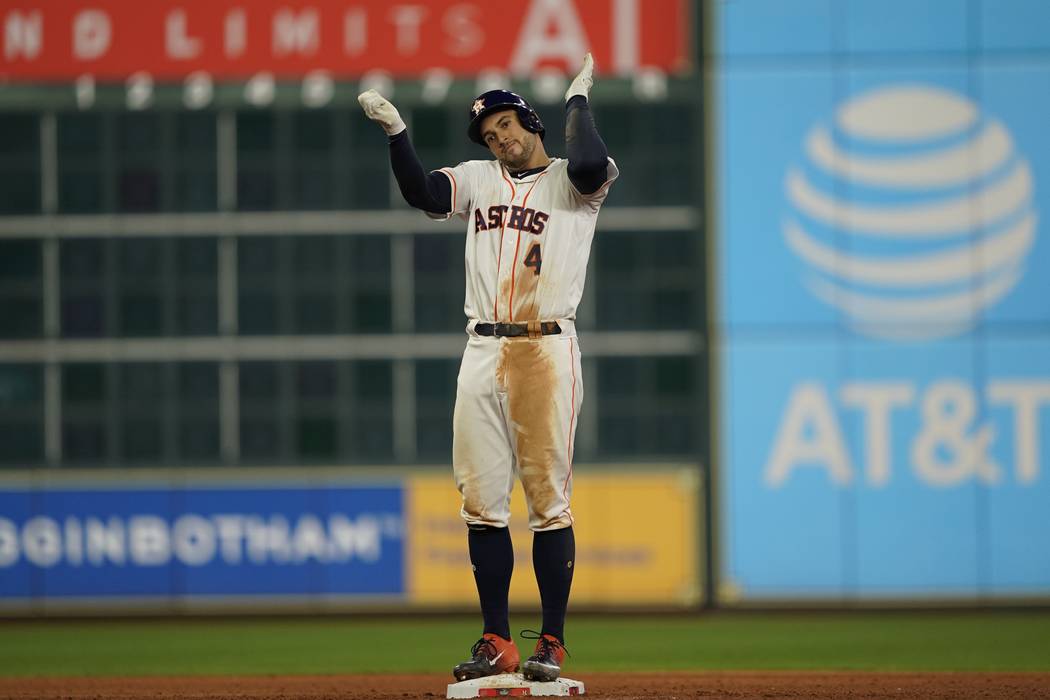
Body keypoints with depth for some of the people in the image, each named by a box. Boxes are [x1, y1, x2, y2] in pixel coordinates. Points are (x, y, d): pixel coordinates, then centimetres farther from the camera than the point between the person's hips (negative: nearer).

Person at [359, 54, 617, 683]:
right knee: (482, 501, 3)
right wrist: (396, 129, -7)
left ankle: (552, 642, 0)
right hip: (483, 352, 5)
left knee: (549, 500, -4)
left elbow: (592, 167, -20)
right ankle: (497, 642, 8)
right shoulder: (479, 179, 18)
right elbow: (422, 192, 3)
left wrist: (578, 99, -6)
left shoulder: (568, 182, 3)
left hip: (547, 352, -5)